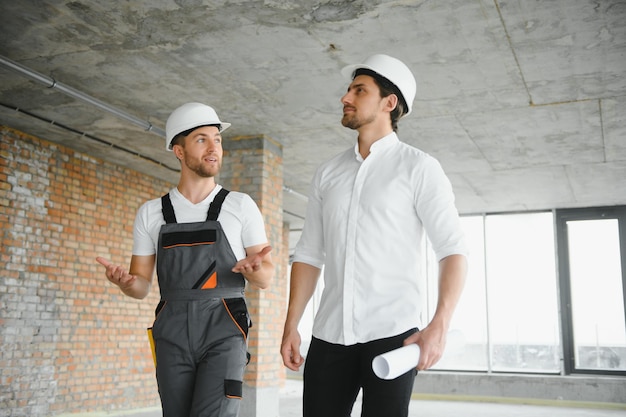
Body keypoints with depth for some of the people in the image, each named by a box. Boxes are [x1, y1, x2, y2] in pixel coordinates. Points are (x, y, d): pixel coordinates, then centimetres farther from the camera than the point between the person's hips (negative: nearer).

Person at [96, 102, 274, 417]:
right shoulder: (150, 213, 9)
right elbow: (141, 284, 10)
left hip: (223, 331, -2)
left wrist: (252, 270, -20)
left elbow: (266, 278, 4)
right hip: (172, 334, 3)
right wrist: (125, 282, -13)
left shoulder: (241, 206, 4)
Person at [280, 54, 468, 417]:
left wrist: (440, 324, -19)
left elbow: (453, 249, -6)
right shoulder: (328, 173, 13)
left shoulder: (418, 167, 0)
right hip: (329, 335, 4)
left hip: (392, 334, -4)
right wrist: (291, 327, 7)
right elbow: (309, 254, 14)